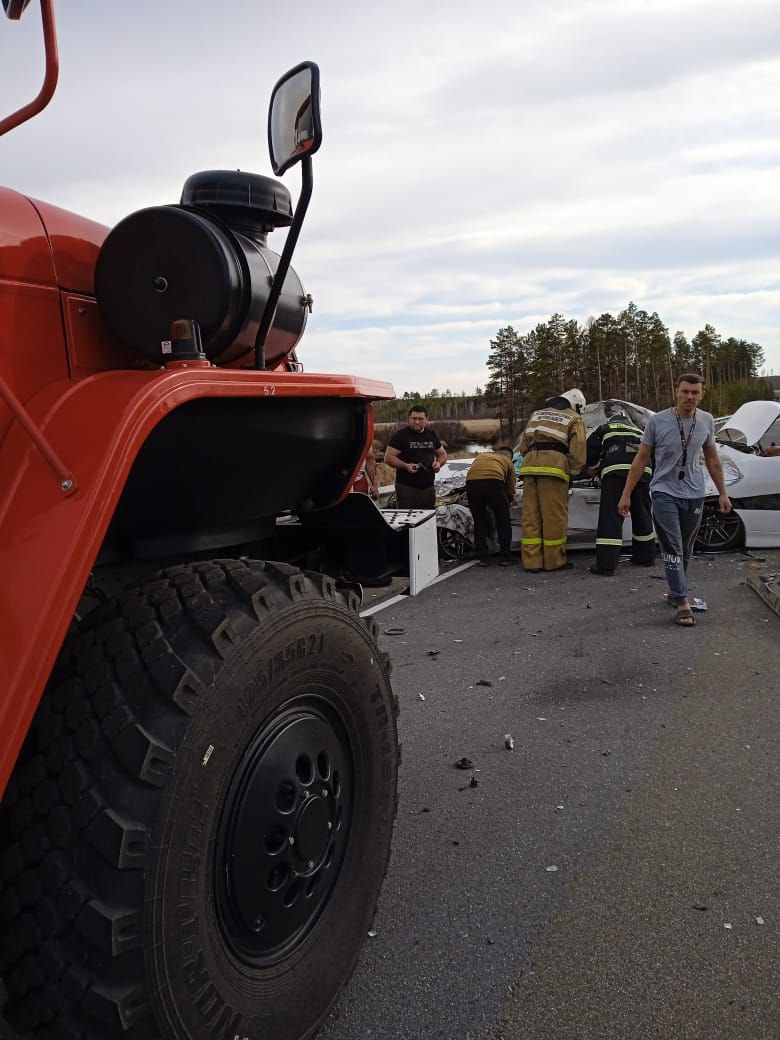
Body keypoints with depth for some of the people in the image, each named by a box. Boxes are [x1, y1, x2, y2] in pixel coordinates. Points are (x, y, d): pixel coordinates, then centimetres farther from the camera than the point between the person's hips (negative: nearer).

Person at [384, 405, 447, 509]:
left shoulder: (431, 435, 14)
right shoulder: (401, 435, -3)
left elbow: (442, 454, 24)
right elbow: (388, 457, -8)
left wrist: (439, 463, 1)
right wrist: (406, 466, -22)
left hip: (429, 488, 6)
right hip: (406, 487, -6)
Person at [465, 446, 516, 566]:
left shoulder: (481, 456, 37)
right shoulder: (507, 461, 28)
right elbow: (510, 490, 27)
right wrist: (505, 503, 46)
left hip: (471, 481, 3)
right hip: (493, 481, -3)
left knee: (479, 522, 18)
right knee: (503, 522, 15)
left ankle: (483, 558, 18)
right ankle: (505, 557, 17)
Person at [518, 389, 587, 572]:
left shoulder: (537, 414, 28)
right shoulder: (574, 420, 11)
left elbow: (523, 444, 22)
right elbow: (577, 450, 0)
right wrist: (572, 472, 11)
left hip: (530, 465, 5)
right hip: (554, 466, -5)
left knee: (531, 515, 5)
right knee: (554, 516, 1)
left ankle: (532, 561, 6)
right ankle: (554, 561, 6)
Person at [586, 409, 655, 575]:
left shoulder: (606, 429, 26)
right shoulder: (639, 432, 37)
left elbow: (591, 450, 18)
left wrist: (594, 467, 35)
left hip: (615, 468, -4)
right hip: (643, 469, 4)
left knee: (610, 516, -7)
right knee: (642, 514, 19)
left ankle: (606, 564, -13)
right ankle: (646, 556, 32)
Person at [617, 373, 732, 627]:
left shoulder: (706, 421, 3)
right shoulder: (657, 421, -9)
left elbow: (712, 458, 14)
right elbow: (641, 459, -3)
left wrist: (722, 493, 14)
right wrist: (626, 495, -4)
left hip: (694, 495, 4)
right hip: (665, 493, -4)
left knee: (685, 550, 12)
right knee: (673, 550, -9)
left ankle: (675, 591, 29)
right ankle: (682, 604, -10)